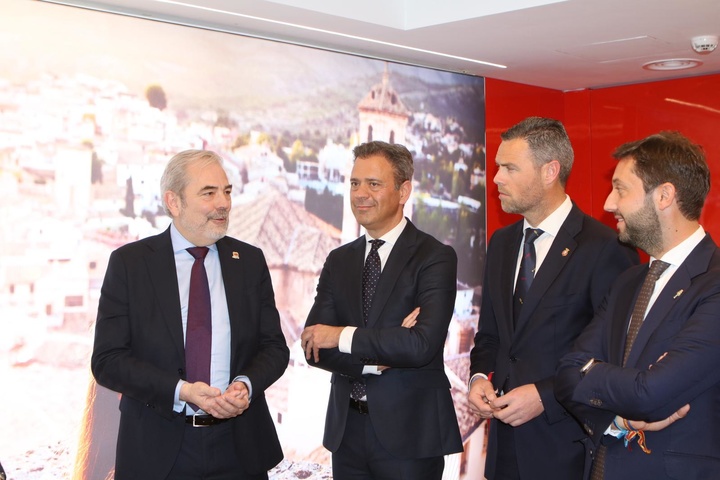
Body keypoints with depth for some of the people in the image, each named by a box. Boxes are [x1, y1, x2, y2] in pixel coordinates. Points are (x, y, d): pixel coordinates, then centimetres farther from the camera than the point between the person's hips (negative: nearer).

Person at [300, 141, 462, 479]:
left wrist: (343, 336, -16)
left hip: (409, 432, -4)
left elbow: (424, 344, -21)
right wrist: (378, 359, -15)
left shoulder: (436, 257, -8)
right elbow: (313, 346, -1)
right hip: (346, 429, 4)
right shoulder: (339, 261, 8)